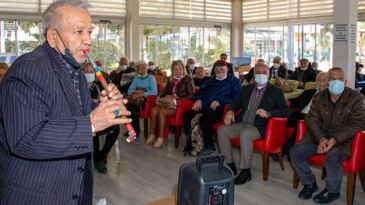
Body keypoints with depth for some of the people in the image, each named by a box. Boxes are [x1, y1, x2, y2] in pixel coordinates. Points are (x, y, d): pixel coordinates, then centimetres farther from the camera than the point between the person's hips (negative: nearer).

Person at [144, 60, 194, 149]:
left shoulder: (187, 79, -3)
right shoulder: (170, 79, 16)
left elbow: (190, 95, -12)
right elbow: (166, 91, 25)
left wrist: (176, 101, -22)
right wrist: (159, 97, 3)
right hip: (169, 103, 6)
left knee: (161, 112, -29)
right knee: (153, 110, -19)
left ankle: (160, 140, -22)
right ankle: (152, 136, -8)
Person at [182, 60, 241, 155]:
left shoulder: (233, 80, 9)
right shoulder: (210, 80, 29)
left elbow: (235, 97, -5)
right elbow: (201, 90, 29)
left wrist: (220, 102, -16)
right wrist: (198, 99, 5)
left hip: (219, 110, -7)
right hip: (204, 108, 7)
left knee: (204, 119, -34)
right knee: (186, 115, -12)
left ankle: (209, 146, -15)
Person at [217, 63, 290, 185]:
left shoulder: (276, 92, 4)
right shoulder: (246, 89, 19)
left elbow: (286, 111, -6)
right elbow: (236, 103, 22)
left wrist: (268, 113, -24)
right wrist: (230, 111, -3)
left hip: (260, 127, -5)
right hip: (242, 124, 6)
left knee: (245, 134, -34)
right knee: (222, 130, -15)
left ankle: (246, 172, -21)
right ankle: (230, 166, -5)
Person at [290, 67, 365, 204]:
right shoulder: (319, 97, 7)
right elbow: (311, 119, 1)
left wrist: (335, 139, -25)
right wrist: (321, 138, -19)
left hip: (343, 140, -4)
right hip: (318, 137, 4)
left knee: (332, 158, -34)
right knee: (295, 151, -15)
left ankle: (332, 191, -2)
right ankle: (310, 184, 9)